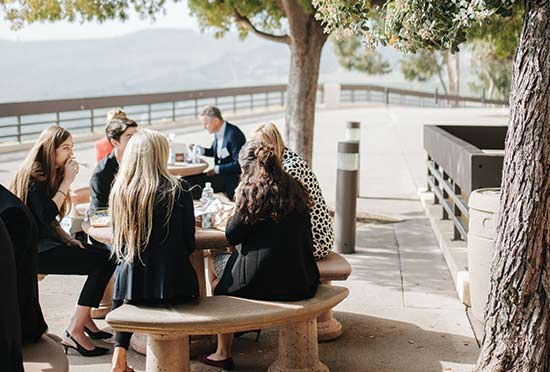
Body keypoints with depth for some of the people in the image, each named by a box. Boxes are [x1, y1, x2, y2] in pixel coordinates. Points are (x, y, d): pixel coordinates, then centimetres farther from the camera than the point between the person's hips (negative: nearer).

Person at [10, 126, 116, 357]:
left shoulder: (51, 173, 15)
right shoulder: (34, 175, -13)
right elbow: (47, 215, -23)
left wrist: (67, 239, 6)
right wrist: (67, 182, -18)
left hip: (47, 242, 9)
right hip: (34, 251, -9)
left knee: (107, 256, -6)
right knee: (104, 261, -20)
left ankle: (83, 319, 3)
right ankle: (74, 332, -16)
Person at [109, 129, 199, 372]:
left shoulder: (119, 191, -3)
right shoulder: (178, 190, -10)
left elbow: (119, 246, 7)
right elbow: (189, 244, -2)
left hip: (131, 287, 2)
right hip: (173, 285, -2)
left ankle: (119, 352, 24)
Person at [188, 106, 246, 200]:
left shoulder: (234, 134, -19)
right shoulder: (218, 132, 5)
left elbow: (238, 164, -21)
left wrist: (217, 169, -18)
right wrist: (200, 150, 5)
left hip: (232, 178, -8)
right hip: (220, 173, 8)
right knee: (189, 180, -8)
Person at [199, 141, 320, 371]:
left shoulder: (251, 192, -10)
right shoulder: (295, 188, 8)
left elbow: (232, 236, -5)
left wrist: (239, 206, 9)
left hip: (265, 282, -7)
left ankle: (223, 354, 26)